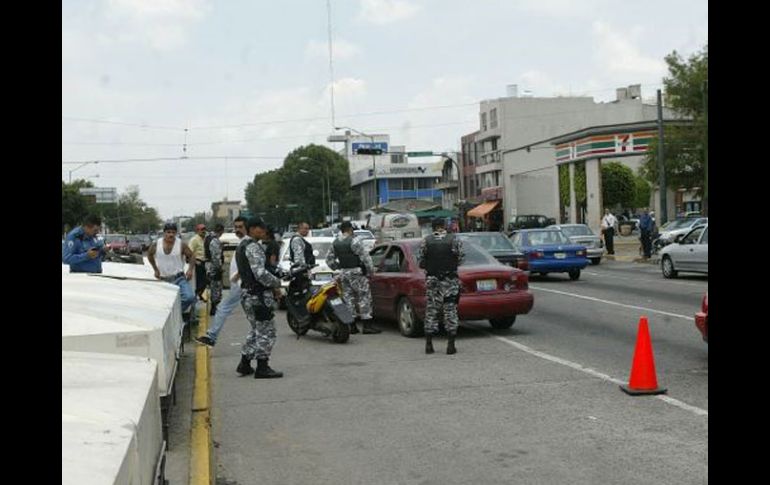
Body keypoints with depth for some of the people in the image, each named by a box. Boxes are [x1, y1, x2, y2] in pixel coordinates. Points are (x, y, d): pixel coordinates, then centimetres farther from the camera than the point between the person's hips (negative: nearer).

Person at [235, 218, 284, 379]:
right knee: (266, 331, -4)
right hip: (259, 295, -10)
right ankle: (262, 368, -1)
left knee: (257, 330, 20)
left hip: (247, 293, 10)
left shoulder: (242, 246, 17)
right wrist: (277, 282, -11)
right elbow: (260, 273, -25)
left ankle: (245, 364, 21)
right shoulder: (253, 247, -16)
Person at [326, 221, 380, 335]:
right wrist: (371, 270, -5)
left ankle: (351, 326, 9)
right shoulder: (354, 240, -13)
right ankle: (367, 325, -5)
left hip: (343, 273, 7)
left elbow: (329, 259, 16)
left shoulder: (335, 243, 10)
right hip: (356, 272, -7)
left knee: (348, 299, 9)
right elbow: (364, 256, -14)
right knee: (364, 297, -3)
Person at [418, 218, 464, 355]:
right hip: (450, 281, -1)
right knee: (451, 311, 4)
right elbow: (460, 260, -4)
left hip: (432, 280, 1)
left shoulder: (425, 241, -1)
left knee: (431, 311, 9)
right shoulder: (455, 240, -3)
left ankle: (429, 344, 9)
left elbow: (421, 262, 0)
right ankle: (451, 345, 2)